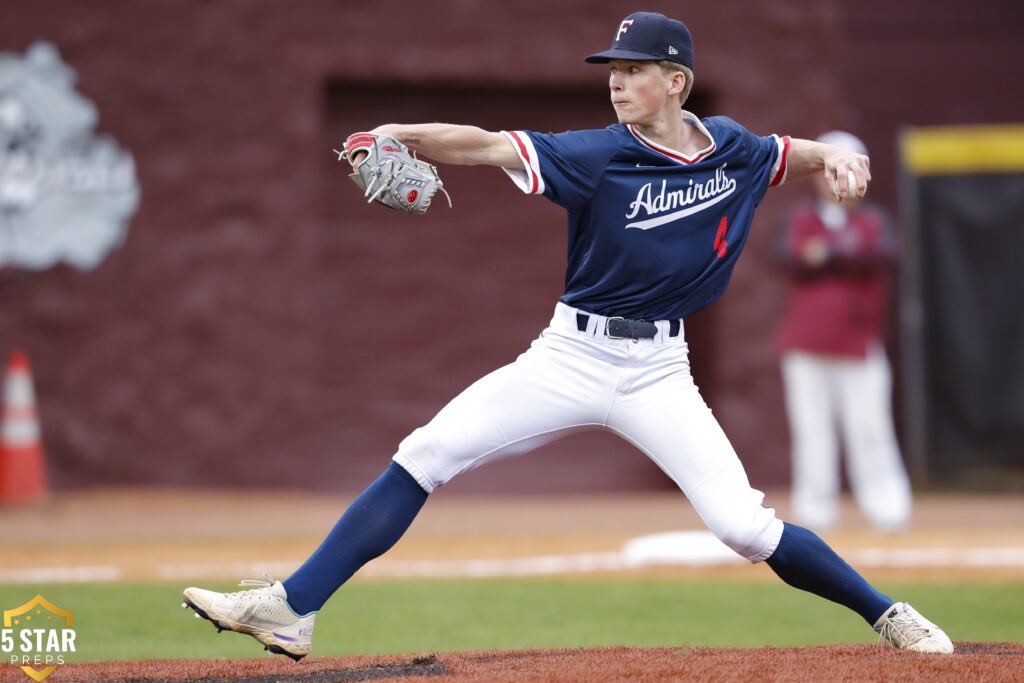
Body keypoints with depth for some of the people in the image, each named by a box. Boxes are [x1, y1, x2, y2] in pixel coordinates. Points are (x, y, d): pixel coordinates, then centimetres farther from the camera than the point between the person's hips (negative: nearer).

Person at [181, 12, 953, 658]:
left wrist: (835, 156, -3)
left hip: (658, 373, 0)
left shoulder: (733, 149, 0)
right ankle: (291, 609, -11)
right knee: (424, 457, -12)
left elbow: (793, 153, 20)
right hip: (570, 359, 0)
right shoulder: (600, 157, -10)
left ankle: (888, 615, 11)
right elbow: (487, 145, -21)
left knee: (744, 525, -11)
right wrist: (401, 134, -38)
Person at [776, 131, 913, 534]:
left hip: (860, 348, -1)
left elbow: (881, 255, -11)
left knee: (870, 428, -5)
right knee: (811, 429, -1)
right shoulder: (801, 218, 10)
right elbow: (793, 260, -8)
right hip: (806, 348, 1)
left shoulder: (873, 221, 9)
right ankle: (814, 513, 2)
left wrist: (827, 255, -16)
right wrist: (848, 260, -11)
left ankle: (888, 511, -3)